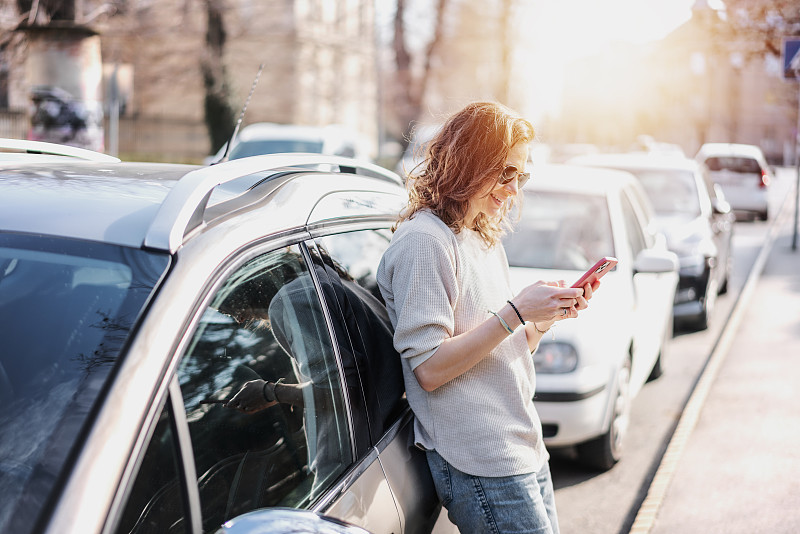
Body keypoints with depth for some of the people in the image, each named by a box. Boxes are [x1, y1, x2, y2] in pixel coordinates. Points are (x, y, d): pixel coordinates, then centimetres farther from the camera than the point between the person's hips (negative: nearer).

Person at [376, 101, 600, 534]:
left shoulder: (487, 239, 17)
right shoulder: (423, 241, -13)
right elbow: (429, 369, -18)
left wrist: (547, 316, 1)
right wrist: (515, 312, -20)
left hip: (526, 450, 9)